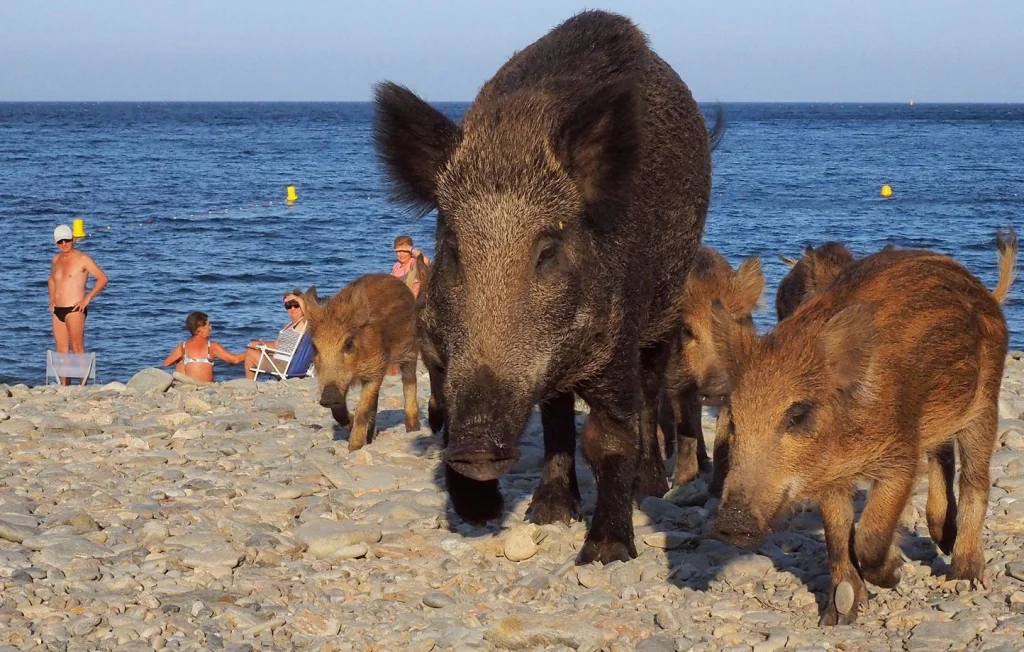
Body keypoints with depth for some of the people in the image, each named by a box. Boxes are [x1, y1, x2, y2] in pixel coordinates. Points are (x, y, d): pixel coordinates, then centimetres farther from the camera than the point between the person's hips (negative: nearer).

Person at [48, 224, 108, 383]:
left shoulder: (82, 259, -6)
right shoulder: (56, 260, 15)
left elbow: (102, 278, -9)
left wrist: (87, 299, -13)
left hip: (74, 310, -7)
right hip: (58, 310, 7)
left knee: (77, 347, -11)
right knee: (61, 349, 6)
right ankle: (64, 386, 9)